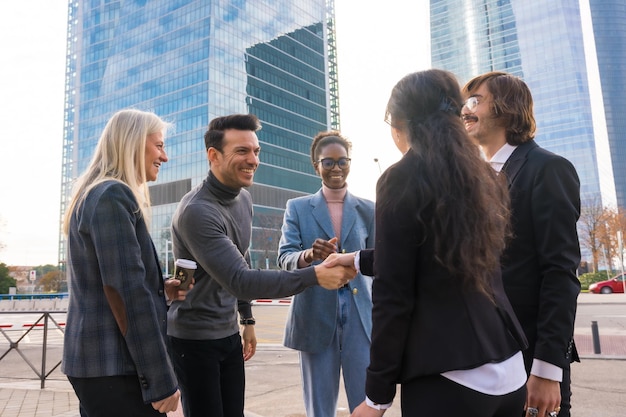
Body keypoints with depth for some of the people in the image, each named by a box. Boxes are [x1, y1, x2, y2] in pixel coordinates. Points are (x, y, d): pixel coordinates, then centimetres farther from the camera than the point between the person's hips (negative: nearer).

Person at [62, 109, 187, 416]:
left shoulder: (93, 194, 14)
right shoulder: (114, 195, -17)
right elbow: (126, 292, -22)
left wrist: (161, 287, 5)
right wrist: (160, 380, -19)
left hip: (95, 358, 10)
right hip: (113, 367, -10)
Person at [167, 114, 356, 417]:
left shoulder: (244, 198, 4)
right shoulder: (196, 211, -24)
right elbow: (238, 281, -30)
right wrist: (314, 275, -34)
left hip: (229, 333, 7)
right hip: (194, 338, -7)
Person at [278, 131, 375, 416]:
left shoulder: (368, 210, 7)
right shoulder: (297, 208, 4)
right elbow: (284, 258, -5)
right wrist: (309, 255, -26)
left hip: (360, 316, 1)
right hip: (315, 315, 0)